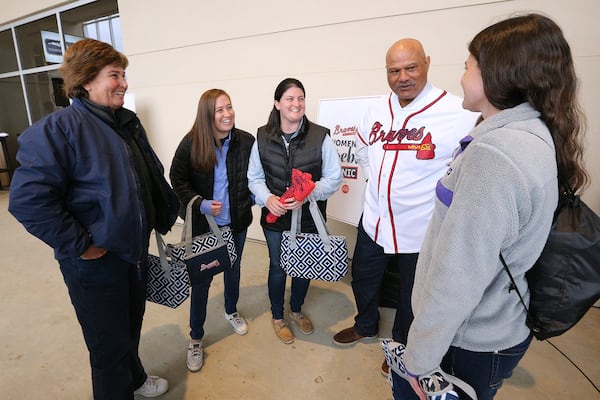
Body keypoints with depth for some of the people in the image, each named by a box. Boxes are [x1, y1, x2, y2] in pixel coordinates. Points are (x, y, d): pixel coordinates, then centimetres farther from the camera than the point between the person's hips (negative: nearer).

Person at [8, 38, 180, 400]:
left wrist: (165, 215, 13)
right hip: (95, 262, -7)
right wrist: (79, 245, -20)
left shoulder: (129, 123, 7)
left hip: (136, 251, 8)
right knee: (110, 346, 10)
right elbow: (28, 199, -23)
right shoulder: (58, 128, -17)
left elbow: (153, 177, 16)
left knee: (131, 329, 27)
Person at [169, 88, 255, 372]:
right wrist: (200, 204, -16)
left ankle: (231, 311, 49)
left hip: (236, 222, 3)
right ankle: (195, 338, 27)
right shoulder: (191, 143, -13)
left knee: (233, 269, 22)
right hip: (203, 223, -2)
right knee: (201, 278, 7)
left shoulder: (246, 141, -10)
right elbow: (177, 179, -5)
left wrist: (249, 199, -11)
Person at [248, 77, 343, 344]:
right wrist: (267, 198, -18)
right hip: (275, 218, 1)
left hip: (309, 218, 0)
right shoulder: (263, 137, -5)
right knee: (277, 267, 16)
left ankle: (296, 310, 49)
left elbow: (334, 178, -8)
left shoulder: (320, 136, -12)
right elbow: (254, 177, 2)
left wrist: (307, 194, -24)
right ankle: (277, 316, 44)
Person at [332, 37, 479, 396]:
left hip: (423, 231, -5)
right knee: (363, 279, 24)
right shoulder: (377, 110, 0)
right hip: (374, 222, 5)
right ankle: (366, 326, 55)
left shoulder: (459, 114, -20)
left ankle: (403, 348, 49)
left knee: (413, 296, 20)